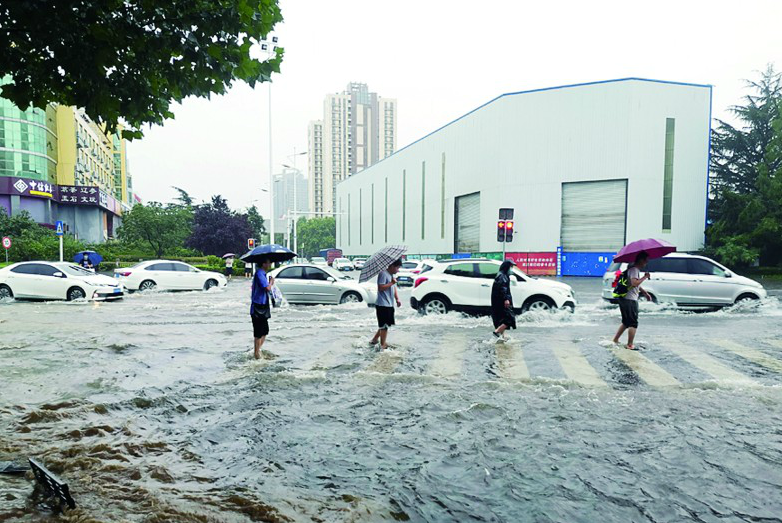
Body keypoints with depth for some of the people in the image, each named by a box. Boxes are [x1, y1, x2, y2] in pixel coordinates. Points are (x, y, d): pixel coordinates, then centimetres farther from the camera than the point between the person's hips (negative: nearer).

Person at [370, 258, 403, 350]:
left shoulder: (391, 275, 16)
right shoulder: (383, 274, -14)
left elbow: (394, 288, 20)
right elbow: (380, 288, -22)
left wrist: (397, 299, 7)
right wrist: (391, 283, -19)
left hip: (389, 304, 10)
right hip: (383, 305, -10)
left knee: (384, 325, 17)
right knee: (384, 325, -3)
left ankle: (374, 340, 29)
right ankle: (383, 346, 6)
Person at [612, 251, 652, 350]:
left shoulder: (635, 269, 18)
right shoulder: (634, 269, -15)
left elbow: (637, 285, 30)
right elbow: (635, 283, -31)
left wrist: (645, 293, 26)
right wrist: (645, 277, -18)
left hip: (625, 299, 10)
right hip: (630, 300, -10)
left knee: (626, 322, 19)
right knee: (633, 323, -3)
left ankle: (615, 340, 22)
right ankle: (630, 345, 0)